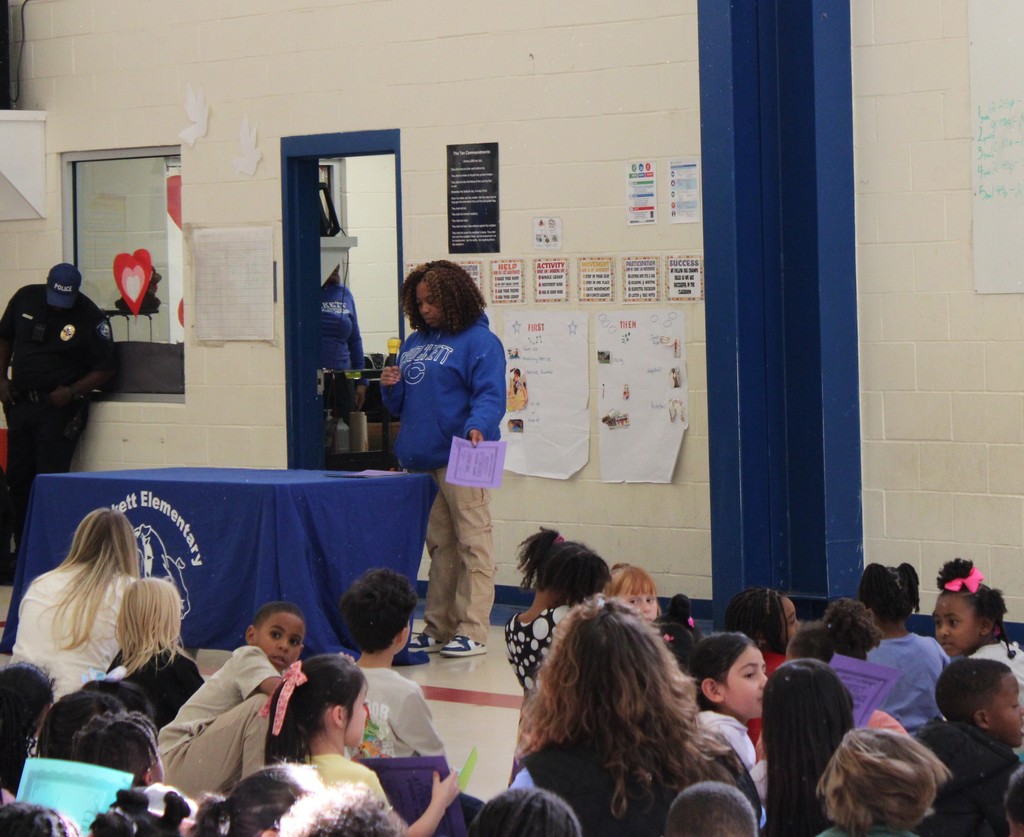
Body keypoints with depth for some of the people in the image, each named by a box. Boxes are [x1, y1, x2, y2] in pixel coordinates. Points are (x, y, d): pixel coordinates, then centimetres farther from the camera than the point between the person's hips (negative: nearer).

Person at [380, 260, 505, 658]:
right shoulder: (414, 342, 18)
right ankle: (437, 628, 18)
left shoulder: (479, 341, -5)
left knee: (472, 543, -5)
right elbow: (400, 405, 24)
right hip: (421, 460, 8)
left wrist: (478, 425, -33)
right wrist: (391, 388, 3)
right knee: (439, 545, 13)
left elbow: (490, 395, -15)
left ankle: (473, 630, -4)